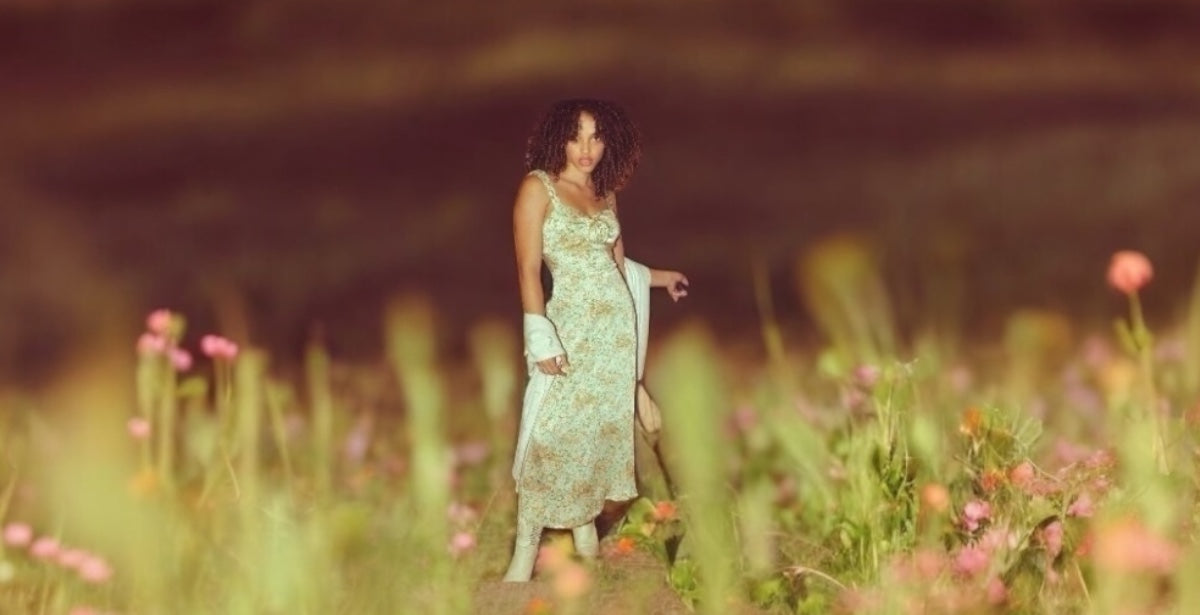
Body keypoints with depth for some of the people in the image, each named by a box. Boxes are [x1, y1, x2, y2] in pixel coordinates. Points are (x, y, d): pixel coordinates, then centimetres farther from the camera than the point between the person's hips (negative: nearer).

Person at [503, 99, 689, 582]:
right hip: (570, 324, -5)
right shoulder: (538, 186, -6)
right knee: (552, 432, -9)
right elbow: (528, 269, -10)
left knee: (602, 425, 7)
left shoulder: (605, 194, 11)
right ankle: (526, 549, -5)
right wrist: (541, 338, -16)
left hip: (616, 322, 6)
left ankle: (586, 529, 18)